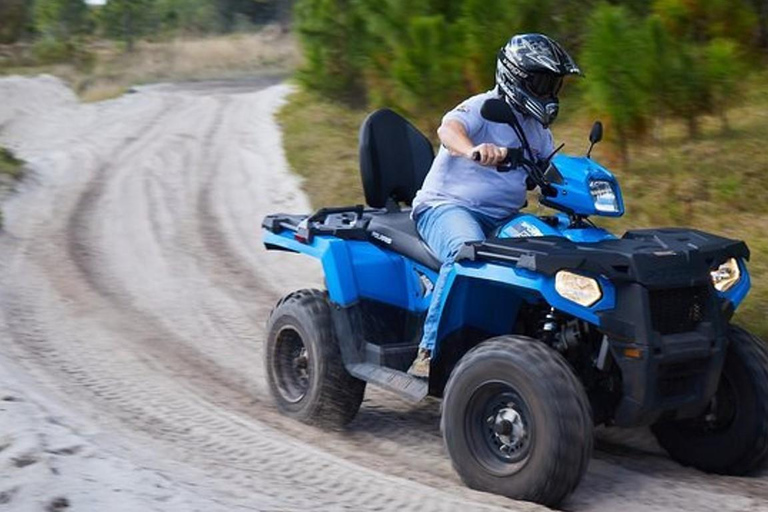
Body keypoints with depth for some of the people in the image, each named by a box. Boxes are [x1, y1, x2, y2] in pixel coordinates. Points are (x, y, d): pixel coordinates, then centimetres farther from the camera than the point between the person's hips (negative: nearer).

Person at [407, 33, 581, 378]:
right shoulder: (484, 108, -7)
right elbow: (448, 129, -27)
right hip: (446, 205, -7)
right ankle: (430, 350, -35)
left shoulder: (538, 130, 19)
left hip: (502, 217, 7)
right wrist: (473, 150, -51)